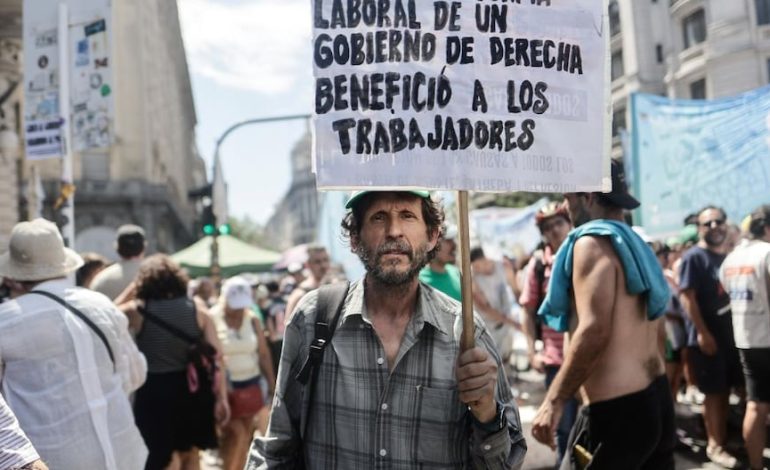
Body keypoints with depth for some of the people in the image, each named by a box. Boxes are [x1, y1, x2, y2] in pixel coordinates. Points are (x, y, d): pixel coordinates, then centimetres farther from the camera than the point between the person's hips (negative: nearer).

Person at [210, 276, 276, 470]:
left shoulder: (252, 319, 4)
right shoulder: (212, 319, -10)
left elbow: (264, 354, 9)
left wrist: (272, 384, 8)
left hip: (250, 386, 5)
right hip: (225, 388, -5)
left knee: (245, 437, 9)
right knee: (237, 434, -12)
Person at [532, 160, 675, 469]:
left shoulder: (593, 241, -11)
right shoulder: (635, 244, 16)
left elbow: (594, 329, -23)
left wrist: (554, 401, -18)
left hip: (616, 408, -9)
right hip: (657, 398, 9)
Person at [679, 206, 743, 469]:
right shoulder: (694, 257, -10)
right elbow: (687, 296, -16)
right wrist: (703, 333, -20)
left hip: (730, 334, 7)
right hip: (707, 337, -7)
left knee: (726, 390, 14)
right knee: (713, 393, 1)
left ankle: (723, 437, 27)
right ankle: (714, 445, 12)